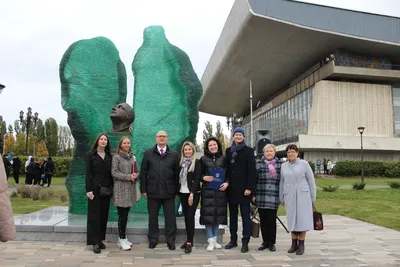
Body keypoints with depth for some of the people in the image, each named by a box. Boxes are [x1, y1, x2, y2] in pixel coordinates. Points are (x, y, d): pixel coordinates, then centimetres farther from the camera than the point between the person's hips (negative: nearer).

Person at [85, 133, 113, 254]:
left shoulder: (109, 156, 11)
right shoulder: (90, 155, 1)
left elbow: (111, 173, 10)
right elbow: (88, 173, -4)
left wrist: (112, 188, 5)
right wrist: (89, 189, -12)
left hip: (106, 189, 4)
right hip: (95, 188, -4)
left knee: (104, 215, 7)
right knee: (94, 215, -2)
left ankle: (100, 239, 17)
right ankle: (95, 242, 2)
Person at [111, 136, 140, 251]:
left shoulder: (132, 157, 14)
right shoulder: (116, 157, -2)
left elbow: (137, 171, 16)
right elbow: (114, 172, -9)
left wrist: (135, 176, -7)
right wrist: (128, 177, -17)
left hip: (131, 189, 5)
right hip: (121, 190, -5)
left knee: (125, 215, 10)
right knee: (122, 215, -3)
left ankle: (123, 237, 21)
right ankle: (122, 239, 5)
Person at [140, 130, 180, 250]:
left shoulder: (174, 154, 4)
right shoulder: (148, 153, 6)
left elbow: (177, 174, 3)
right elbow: (143, 172, 5)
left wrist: (177, 190, 0)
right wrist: (144, 189, 1)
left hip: (169, 192, 0)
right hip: (153, 191, 1)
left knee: (170, 217, 5)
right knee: (153, 217, 10)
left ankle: (171, 241, 18)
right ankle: (153, 239, 25)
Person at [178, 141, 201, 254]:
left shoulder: (197, 162, -5)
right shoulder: (181, 162, 10)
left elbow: (197, 179, -11)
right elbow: (179, 178, 13)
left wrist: (192, 194, -17)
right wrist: (177, 192, 7)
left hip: (193, 193, -5)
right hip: (183, 193, 5)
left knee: (190, 216, -7)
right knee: (186, 216, 8)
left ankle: (189, 242, -2)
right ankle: (189, 240, 18)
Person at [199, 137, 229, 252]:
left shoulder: (224, 158, 8)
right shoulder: (203, 159, 5)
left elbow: (228, 174, 9)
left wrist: (227, 183, -8)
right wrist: (204, 178, -13)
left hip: (220, 190, 2)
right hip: (207, 190, -1)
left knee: (218, 214, 6)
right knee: (208, 214, -4)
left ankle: (214, 239, 19)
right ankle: (210, 241, 4)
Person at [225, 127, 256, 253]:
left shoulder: (248, 150, -1)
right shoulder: (229, 150, 12)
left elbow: (252, 170, -7)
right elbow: (227, 168, 12)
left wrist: (249, 187, -14)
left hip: (243, 189, -4)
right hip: (231, 189, 5)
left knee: (245, 216, 1)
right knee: (232, 215, 11)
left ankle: (245, 242, 6)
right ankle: (233, 240, 20)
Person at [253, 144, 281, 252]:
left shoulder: (279, 165, 8)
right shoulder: (258, 164, 8)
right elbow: (254, 180, 7)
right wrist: (254, 194, 2)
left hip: (274, 197, -1)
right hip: (261, 197, 1)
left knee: (272, 220, 0)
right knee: (263, 220, 6)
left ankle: (272, 243, 14)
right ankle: (265, 242, 18)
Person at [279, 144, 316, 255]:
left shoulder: (304, 164, 1)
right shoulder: (283, 166, 9)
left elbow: (311, 181, 2)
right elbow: (281, 183, 13)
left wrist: (313, 197, 1)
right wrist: (281, 198, 12)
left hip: (303, 195, -3)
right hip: (289, 196, 3)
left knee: (302, 219, -2)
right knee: (292, 219, 6)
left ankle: (301, 245, 7)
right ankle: (294, 244, 16)